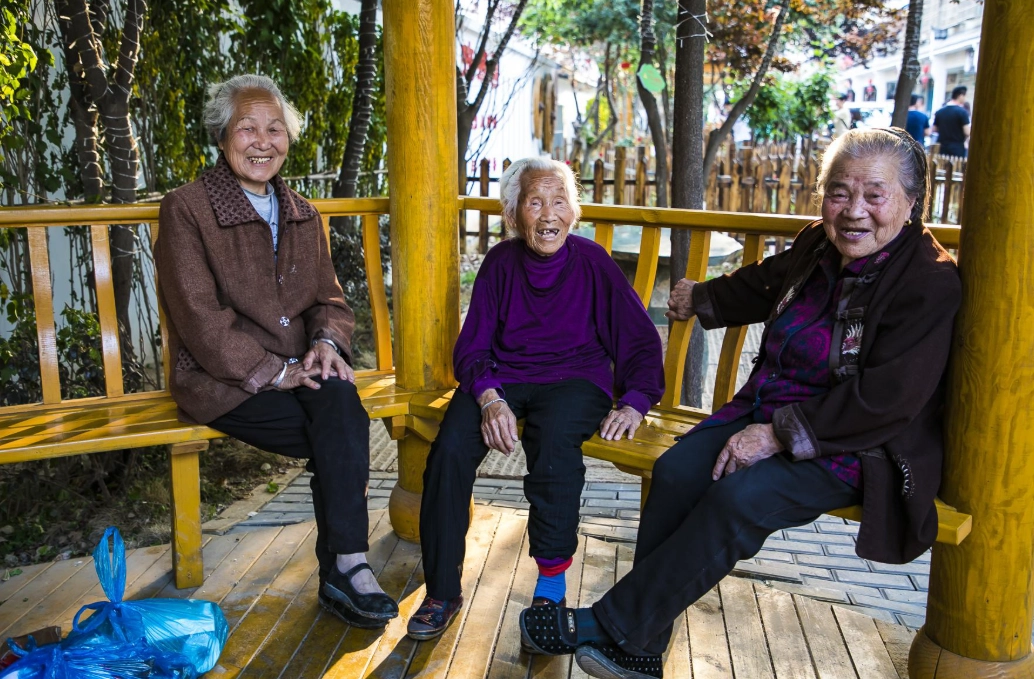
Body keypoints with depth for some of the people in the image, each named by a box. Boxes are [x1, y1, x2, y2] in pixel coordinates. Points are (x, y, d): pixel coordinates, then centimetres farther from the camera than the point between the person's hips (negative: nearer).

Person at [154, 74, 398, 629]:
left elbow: (329, 298, 14)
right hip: (221, 382, -4)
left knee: (338, 397, -30)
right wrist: (273, 371, -17)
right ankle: (346, 567, -14)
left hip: (299, 370, 5)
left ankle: (341, 569, -24)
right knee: (344, 438, -26)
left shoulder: (301, 214, 16)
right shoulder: (185, 209, -3)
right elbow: (200, 319, -11)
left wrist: (326, 341, -9)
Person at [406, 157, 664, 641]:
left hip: (575, 378, -2)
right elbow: (472, 346, -1)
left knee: (554, 439, -36)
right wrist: (490, 399, -21)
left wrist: (634, 403, -16)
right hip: (503, 377, 2)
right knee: (450, 447, -26)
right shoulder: (501, 262, 2)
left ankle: (551, 588, -19)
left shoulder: (592, 262, -2)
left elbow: (641, 341, 0)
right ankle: (442, 591, -12)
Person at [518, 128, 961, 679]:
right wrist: (700, 298, 45)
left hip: (856, 449, -7)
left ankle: (612, 626, -18)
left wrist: (778, 434, -26)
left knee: (739, 498, -30)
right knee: (676, 470, -16)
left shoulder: (930, 285, -16)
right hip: (771, 415, 7)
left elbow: (884, 401, -23)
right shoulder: (819, 247, 6)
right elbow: (764, 283, 28)